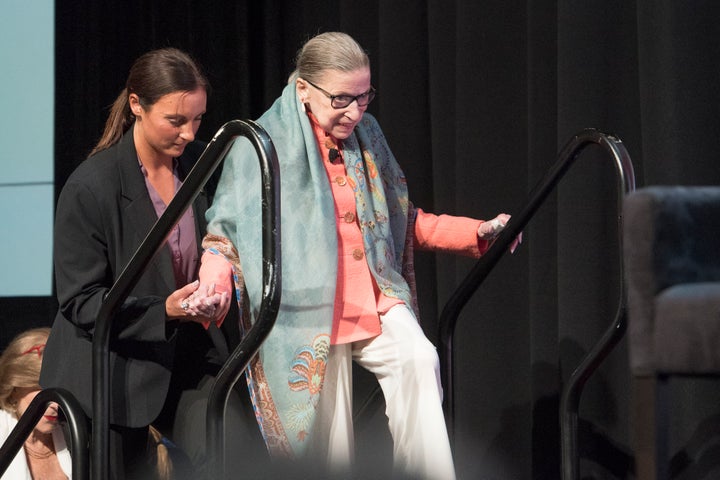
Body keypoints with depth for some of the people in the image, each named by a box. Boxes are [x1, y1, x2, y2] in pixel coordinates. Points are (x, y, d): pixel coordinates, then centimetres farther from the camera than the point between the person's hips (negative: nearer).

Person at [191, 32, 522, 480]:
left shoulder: (367, 135, 11)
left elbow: (402, 222, 21)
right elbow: (226, 234, -3)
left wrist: (475, 233, 12)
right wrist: (213, 286, -24)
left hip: (375, 301, 4)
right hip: (310, 316, -4)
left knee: (419, 361, -28)